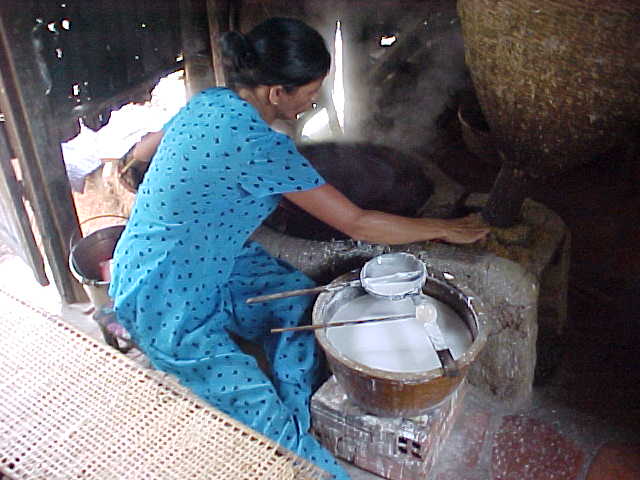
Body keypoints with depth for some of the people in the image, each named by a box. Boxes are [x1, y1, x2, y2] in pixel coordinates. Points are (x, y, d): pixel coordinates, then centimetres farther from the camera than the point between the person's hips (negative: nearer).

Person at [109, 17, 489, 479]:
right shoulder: (260, 145, -29)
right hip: (167, 306, -9)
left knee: (300, 299, 2)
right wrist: (446, 229, -8)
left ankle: (294, 428, 9)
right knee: (264, 417, -11)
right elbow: (358, 224, -21)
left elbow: (142, 150, 18)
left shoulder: (208, 101, -2)